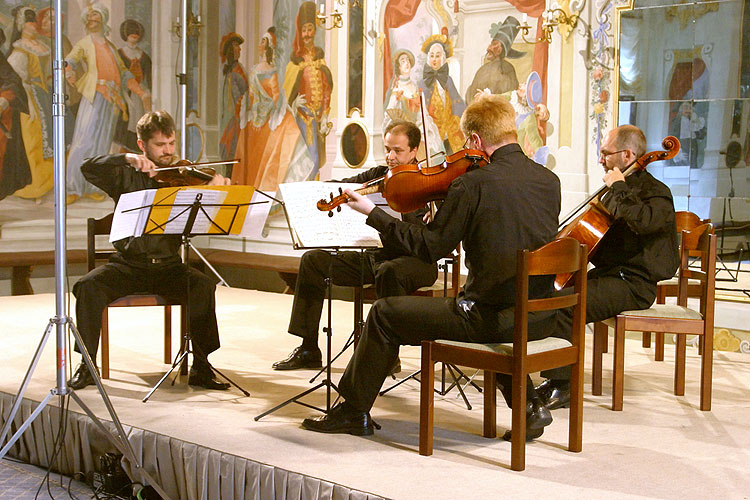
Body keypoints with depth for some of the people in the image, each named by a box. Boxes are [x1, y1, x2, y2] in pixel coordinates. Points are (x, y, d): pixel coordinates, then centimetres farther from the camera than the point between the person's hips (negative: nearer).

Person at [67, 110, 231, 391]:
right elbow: (88, 168, -10)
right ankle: (87, 365, -11)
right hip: (128, 265, 0)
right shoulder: (127, 176, 5)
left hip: (167, 265, 0)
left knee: (203, 286, -28)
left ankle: (201, 367, -18)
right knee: (88, 286, -26)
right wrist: (127, 159, -22)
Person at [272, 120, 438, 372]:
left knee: (389, 272, -40)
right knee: (313, 260, -3)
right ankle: (309, 350, 1)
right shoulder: (377, 176, 10)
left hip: (415, 262, -7)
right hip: (375, 256, 7)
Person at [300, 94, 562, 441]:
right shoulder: (550, 181, 4)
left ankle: (354, 411, 22)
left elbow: (430, 247, -9)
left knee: (384, 315, 10)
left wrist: (373, 213, 0)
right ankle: (529, 405, 28)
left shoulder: (472, 184, -15)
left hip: (490, 317, -7)